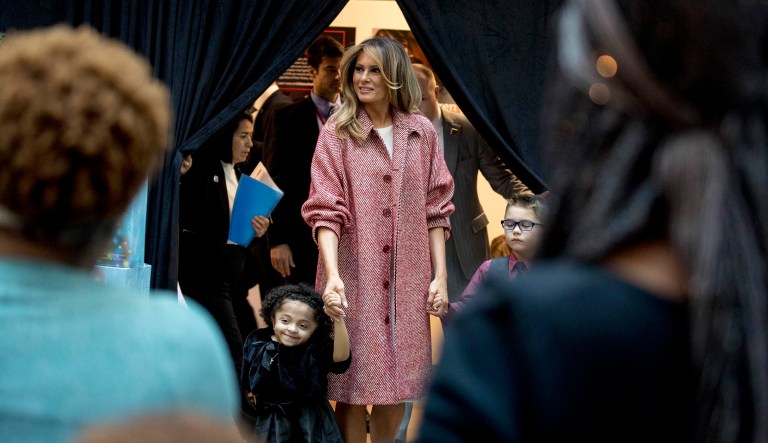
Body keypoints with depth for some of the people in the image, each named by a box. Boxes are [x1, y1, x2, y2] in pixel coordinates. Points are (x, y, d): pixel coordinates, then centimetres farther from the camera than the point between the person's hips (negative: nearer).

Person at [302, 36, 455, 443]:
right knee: (352, 388, -1)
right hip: (354, 278, -3)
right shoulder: (336, 134, -1)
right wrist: (333, 275, -22)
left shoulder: (422, 133, 7)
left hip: (407, 282, 3)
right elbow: (325, 211, -9)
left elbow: (435, 210, 9)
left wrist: (440, 275, 2)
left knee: (394, 388, 8)